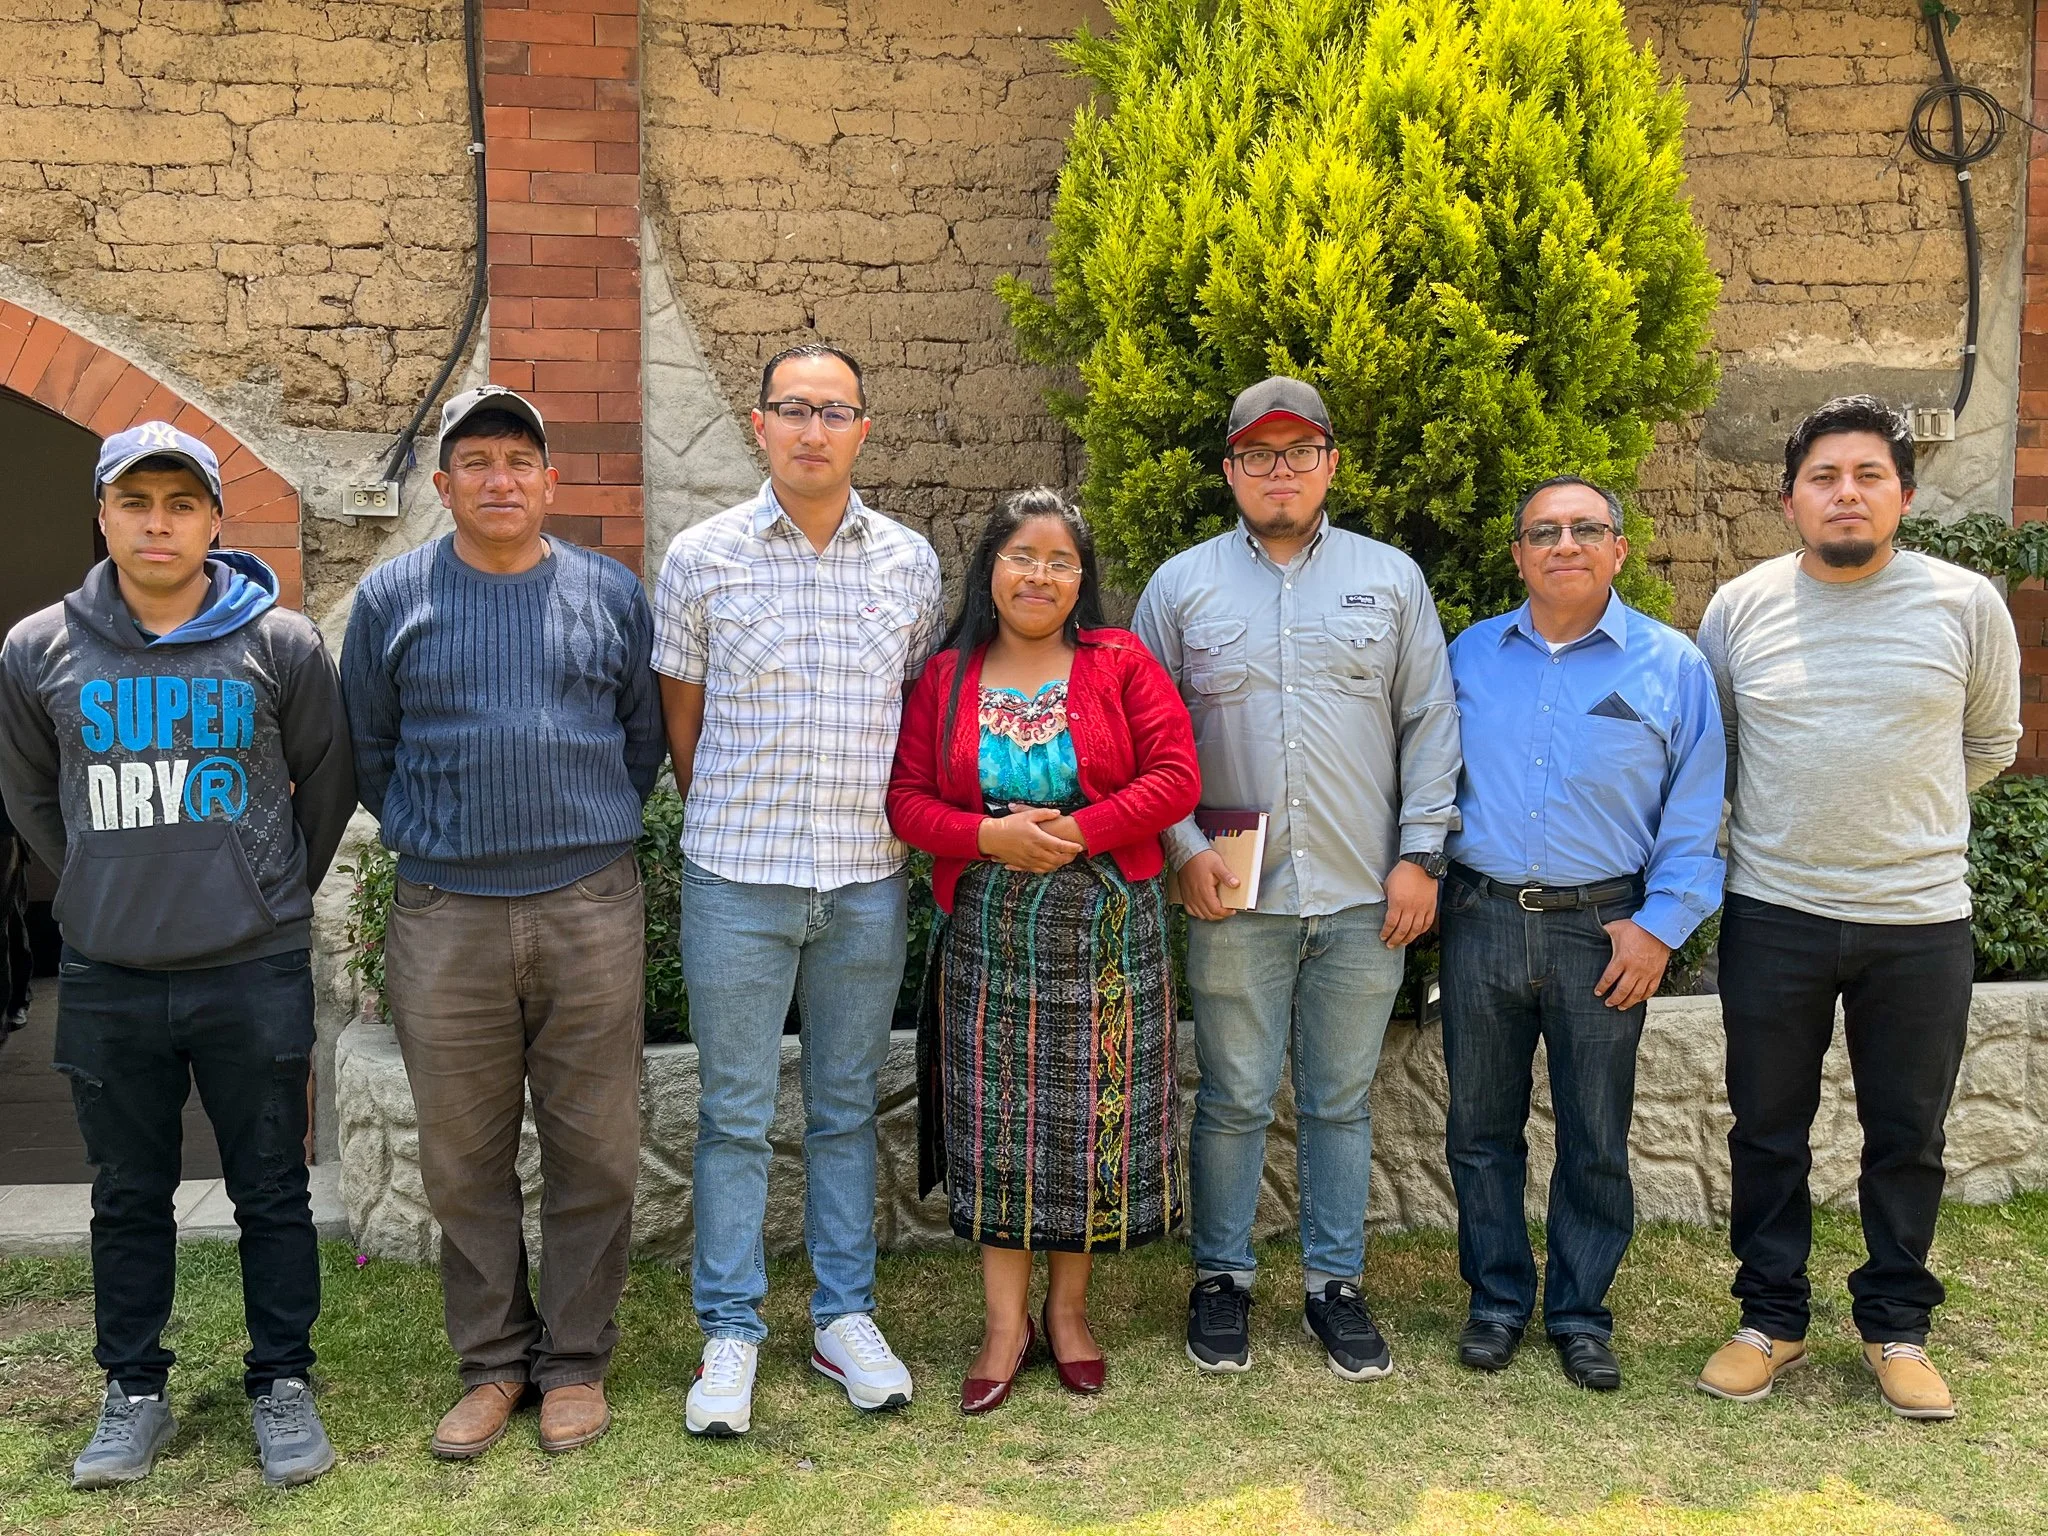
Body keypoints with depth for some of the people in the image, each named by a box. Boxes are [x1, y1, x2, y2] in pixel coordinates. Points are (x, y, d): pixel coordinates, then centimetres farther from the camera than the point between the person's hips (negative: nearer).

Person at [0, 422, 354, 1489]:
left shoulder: (281, 644, -4)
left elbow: (326, 783, 8)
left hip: (255, 975, -1)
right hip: (107, 981, 2)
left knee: (272, 1194, 8)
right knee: (128, 1199, 14)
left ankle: (281, 1386, 23)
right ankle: (134, 1393, 29)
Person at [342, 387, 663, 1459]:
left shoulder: (611, 593, 7)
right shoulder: (390, 597, 6)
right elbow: (367, 749, 14)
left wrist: (590, 830, 11)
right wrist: (431, 838, 10)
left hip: (591, 911, 0)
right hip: (445, 918, 0)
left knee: (593, 1150, 5)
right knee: (465, 1157, 8)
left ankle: (575, 1360, 20)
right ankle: (491, 1361, 24)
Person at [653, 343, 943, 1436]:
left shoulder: (909, 562, 5)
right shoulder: (701, 558, -1)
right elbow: (682, 719, 6)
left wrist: (892, 827, 11)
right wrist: (732, 826, 10)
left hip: (868, 881, 2)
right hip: (736, 881, -2)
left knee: (846, 1108, 13)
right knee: (735, 1114, 5)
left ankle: (843, 1318, 25)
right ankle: (730, 1334, 18)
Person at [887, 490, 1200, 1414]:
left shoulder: (1122, 663, 0)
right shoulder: (944, 678, 5)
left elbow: (1175, 777, -7)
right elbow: (907, 798, 1)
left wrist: (1077, 832, -16)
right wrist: (993, 836, -15)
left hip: (1106, 929, -1)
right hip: (988, 931, 1)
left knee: (1091, 1115, 6)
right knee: (997, 1119, 5)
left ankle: (1067, 1307, 23)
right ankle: (1005, 1322, 17)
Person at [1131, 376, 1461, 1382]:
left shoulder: (1391, 579, 8)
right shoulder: (1182, 585, 6)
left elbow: (1429, 726, 7)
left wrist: (1421, 854, -1)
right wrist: (1182, 848, -6)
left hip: (1364, 896, 1)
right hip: (1234, 895, -1)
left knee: (1342, 1102, 11)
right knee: (1234, 1100, 6)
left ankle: (1335, 1284, 24)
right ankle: (1220, 1281, 22)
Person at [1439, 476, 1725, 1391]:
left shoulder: (1671, 665, 0)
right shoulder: (1470, 656, 7)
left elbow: (1696, 814, -1)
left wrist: (1659, 924, -7)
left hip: (1602, 931, -2)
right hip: (1481, 922, 2)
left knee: (1595, 1141, 8)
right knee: (1481, 1129, 10)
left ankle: (1580, 1314, 24)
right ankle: (1497, 1299, 26)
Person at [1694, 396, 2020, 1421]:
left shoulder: (1966, 605, -2)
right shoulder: (1740, 607, -1)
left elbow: (1989, 743, 12)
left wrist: (1906, 822, 12)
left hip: (1921, 921, 0)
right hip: (1773, 915, 1)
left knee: (1908, 1136, 11)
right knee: (1768, 1132, 10)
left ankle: (1897, 1329, 28)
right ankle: (1771, 1320, 26)